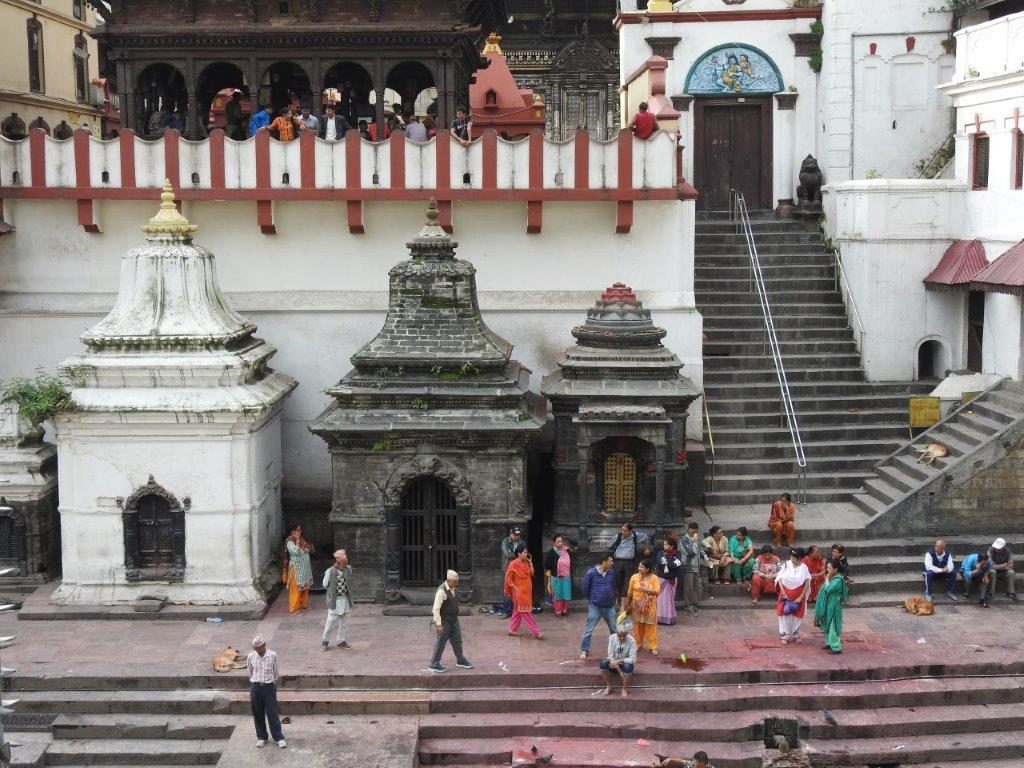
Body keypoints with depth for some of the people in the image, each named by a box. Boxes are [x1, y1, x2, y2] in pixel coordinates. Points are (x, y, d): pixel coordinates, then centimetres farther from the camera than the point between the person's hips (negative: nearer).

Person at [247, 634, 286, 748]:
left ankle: (279, 737, 10)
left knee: (272, 713, 1)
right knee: (258, 714, 9)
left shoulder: (273, 655, -9)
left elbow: (276, 672, 6)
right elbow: (250, 673, 12)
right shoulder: (251, 656, -4)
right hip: (255, 687, 2)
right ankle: (261, 737, 23)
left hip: (269, 686, -2)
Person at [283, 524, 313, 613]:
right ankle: (294, 607, 3)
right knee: (296, 589, -3)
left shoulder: (301, 540, 11)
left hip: (305, 569, 8)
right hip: (296, 569, -8)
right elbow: (296, 551, -28)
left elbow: (311, 549, 14)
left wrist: (304, 543, 1)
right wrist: (297, 541, -20)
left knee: (304, 587, 14)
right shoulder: (290, 542, -13)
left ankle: (303, 604, 25)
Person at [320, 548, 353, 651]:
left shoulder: (348, 569, -3)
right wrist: (332, 593, 3)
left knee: (344, 622, 12)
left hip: (346, 600, 5)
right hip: (335, 601, -5)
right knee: (330, 622, 3)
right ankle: (325, 641, 19)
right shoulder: (330, 571, -17)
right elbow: (325, 585, -4)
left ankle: (342, 641, 25)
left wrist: (347, 592, 9)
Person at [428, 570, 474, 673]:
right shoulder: (442, 591, -25)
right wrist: (438, 624, -26)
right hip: (444, 621, -8)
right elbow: (436, 609, -26)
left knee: (457, 640, 18)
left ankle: (460, 660, 35)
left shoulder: (453, 589, 2)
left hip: (454, 620, 8)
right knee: (441, 642, 3)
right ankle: (433, 665, 17)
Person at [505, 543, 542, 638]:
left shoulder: (525, 563, 6)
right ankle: (536, 632, -2)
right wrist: (516, 589, -16)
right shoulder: (514, 564, -17)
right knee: (526, 612, -3)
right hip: (520, 593, -8)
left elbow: (531, 574, 9)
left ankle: (512, 630, 24)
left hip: (526, 592, 8)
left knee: (518, 611, 15)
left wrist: (530, 562, 1)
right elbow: (508, 579, -14)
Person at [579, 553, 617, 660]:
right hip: (595, 607, -4)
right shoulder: (590, 573, -15)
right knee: (588, 629, -1)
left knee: (614, 629, 17)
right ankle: (584, 650, 8)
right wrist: (593, 599, 7)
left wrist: (612, 598, 14)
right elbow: (585, 589, -4)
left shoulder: (611, 573, 0)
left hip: (609, 606, 4)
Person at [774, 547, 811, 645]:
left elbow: (807, 584, -8)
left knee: (797, 615, 10)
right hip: (786, 594, 1)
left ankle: (795, 634, 27)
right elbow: (780, 579, -4)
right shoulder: (787, 565, -9)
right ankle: (785, 635, 14)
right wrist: (783, 592, -12)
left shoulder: (803, 568, -11)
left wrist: (801, 597, -13)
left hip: (798, 596, 0)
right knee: (785, 615, 3)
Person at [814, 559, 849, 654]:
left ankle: (836, 648, -1)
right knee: (828, 625, 18)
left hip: (833, 607, -10)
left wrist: (827, 579, -19)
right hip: (828, 605, 10)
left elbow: (828, 589, -27)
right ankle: (829, 643, 30)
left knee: (833, 627, -6)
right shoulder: (832, 578, 9)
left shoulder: (838, 580, -21)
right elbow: (826, 589, 13)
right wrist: (827, 579, 3)